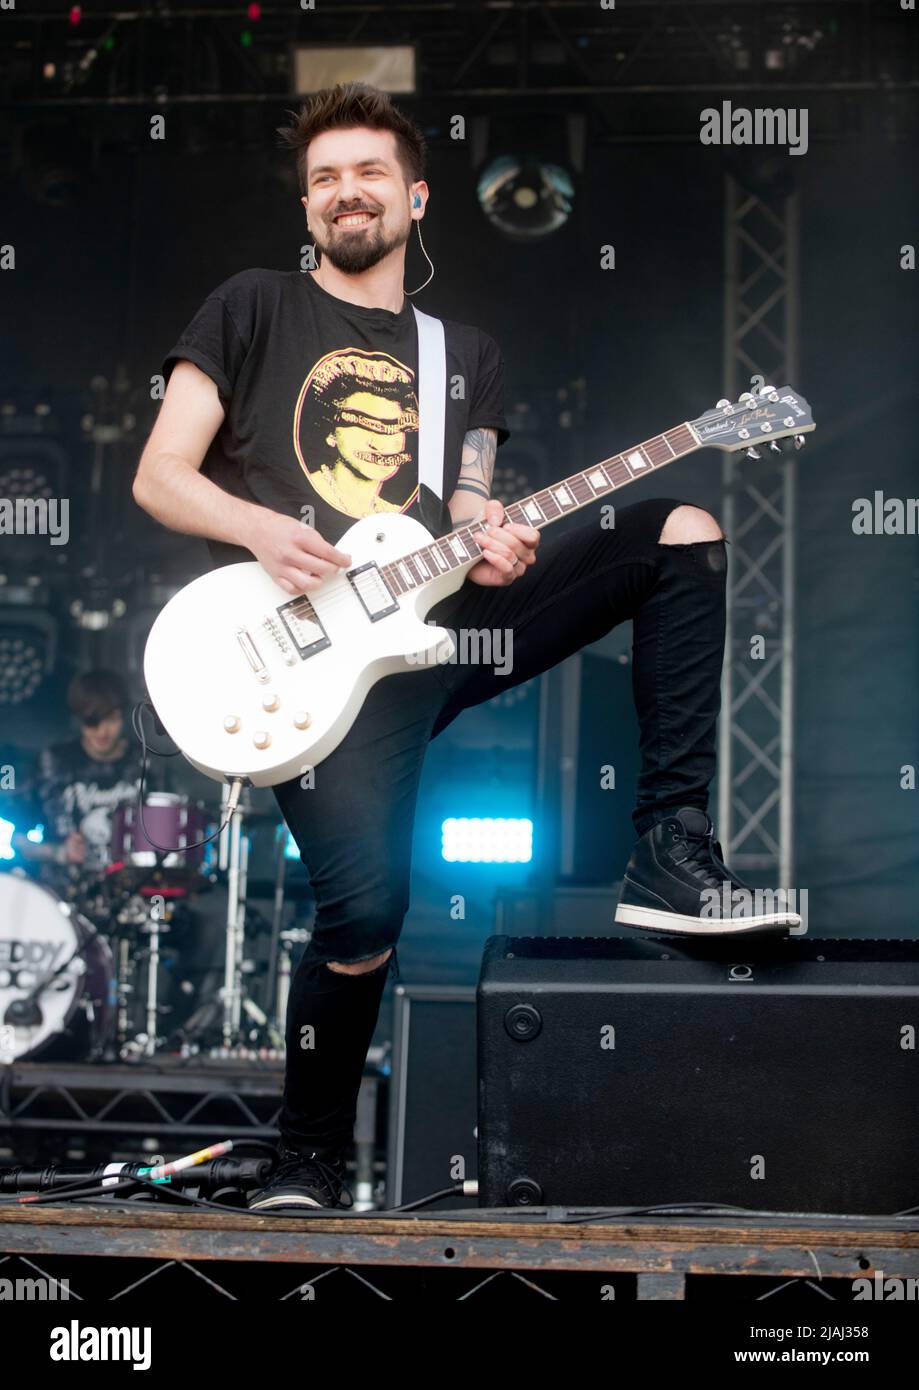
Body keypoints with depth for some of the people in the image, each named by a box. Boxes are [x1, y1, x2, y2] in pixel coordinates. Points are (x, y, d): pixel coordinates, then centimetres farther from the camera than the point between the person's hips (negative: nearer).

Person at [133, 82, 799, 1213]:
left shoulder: (465, 352, 23)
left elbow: (468, 517, 16)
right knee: (365, 913, -22)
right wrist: (262, 529, -16)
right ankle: (310, 1161, 5)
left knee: (680, 532, -10)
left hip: (439, 615, 5)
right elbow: (159, 476, 4)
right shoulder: (254, 308, 11)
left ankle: (671, 852, -15)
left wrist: (490, 548, -9)